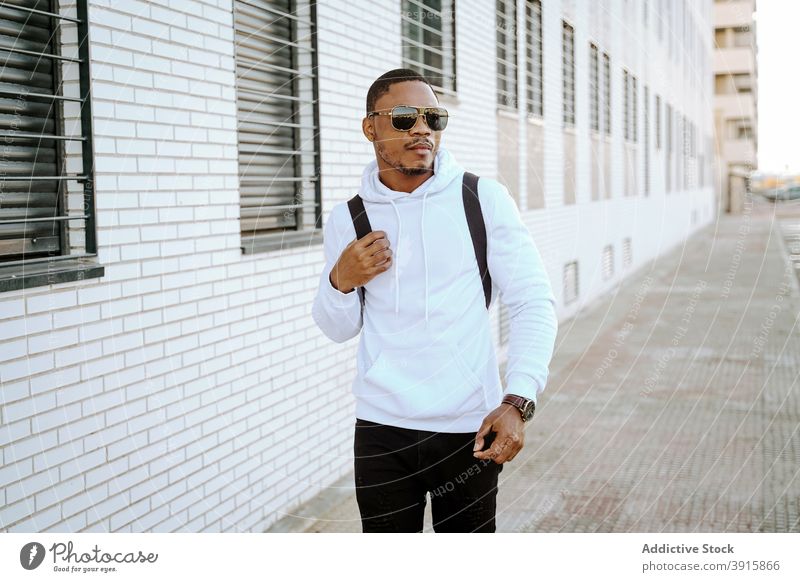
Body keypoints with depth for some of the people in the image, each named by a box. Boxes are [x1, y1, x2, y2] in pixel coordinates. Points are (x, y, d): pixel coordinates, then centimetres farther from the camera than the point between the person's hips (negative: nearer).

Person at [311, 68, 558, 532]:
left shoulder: (485, 199, -5)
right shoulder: (347, 220, 3)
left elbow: (535, 303, -6)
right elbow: (338, 329, 12)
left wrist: (518, 402, -17)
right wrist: (340, 282, -9)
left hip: (470, 429, -1)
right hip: (381, 429, 2)